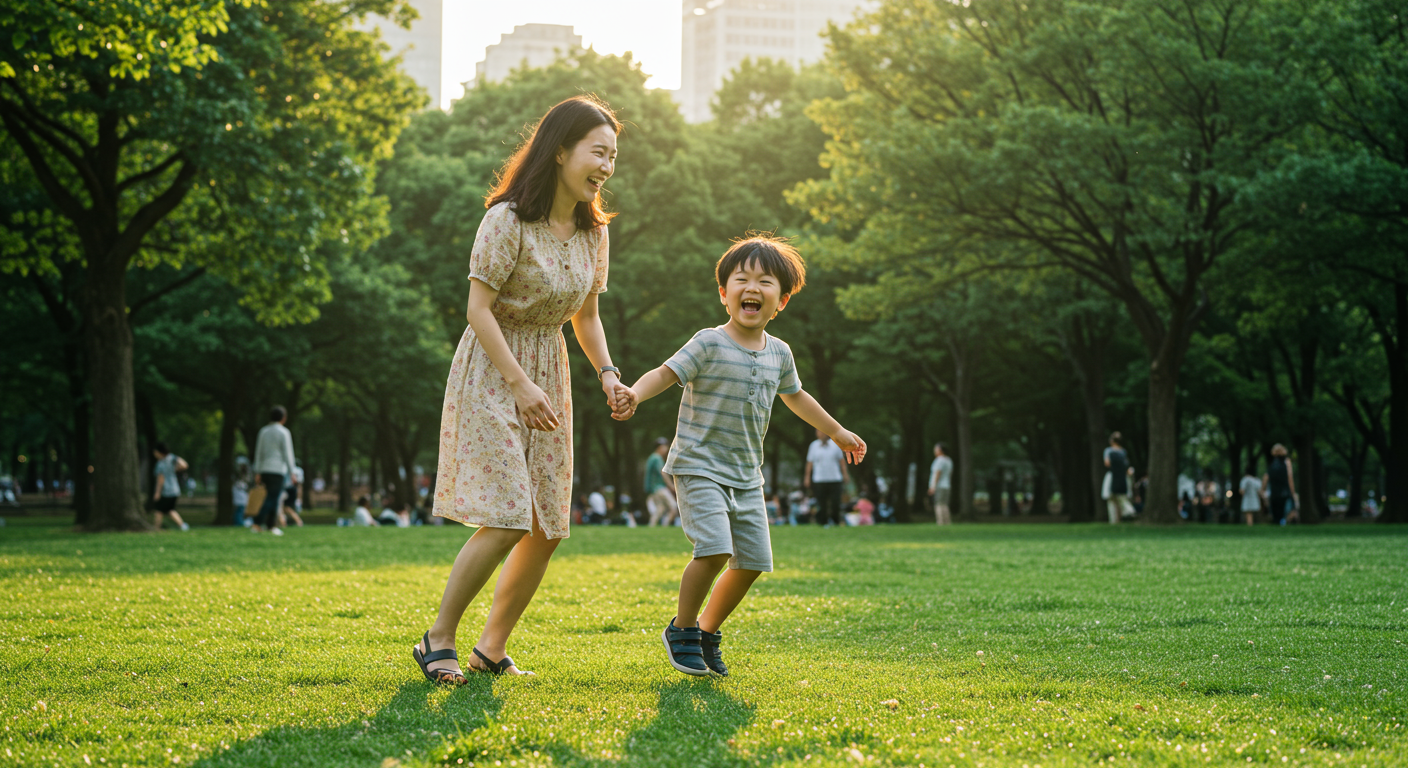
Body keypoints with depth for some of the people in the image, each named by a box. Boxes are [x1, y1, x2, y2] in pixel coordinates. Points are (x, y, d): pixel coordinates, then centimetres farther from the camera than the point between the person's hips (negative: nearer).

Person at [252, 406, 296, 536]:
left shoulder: (263, 431, 11)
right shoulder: (283, 432, -5)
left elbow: (258, 452, 11)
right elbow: (287, 453, -8)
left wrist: (258, 472, 15)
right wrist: (292, 472, -2)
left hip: (264, 470, 6)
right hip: (277, 470, -6)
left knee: (273, 497, 14)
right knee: (272, 498, -7)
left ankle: (271, 525, 12)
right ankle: (257, 524, -18)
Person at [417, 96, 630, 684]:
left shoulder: (592, 231, 5)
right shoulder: (509, 220, -16)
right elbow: (478, 310, -17)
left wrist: (607, 372, 0)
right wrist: (519, 383, -23)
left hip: (548, 374, 7)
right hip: (492, 372, -7)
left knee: (548, 527, 4)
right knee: (507, 519, -16)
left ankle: (492, 647, 17)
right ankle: (438, 639, -1)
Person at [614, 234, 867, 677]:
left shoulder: (779, 354, 8)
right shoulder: (709, 345, -11)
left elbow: (795, 396, 25)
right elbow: (665, 373, -18)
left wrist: (837, 432, 37)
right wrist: (634, 393, -40)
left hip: (746, 477, 6)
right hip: (699, 468, -6)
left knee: (753, 561, 4)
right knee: (715, 549, -22)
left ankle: (708, 631, 25)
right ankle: (680, 630, -1)